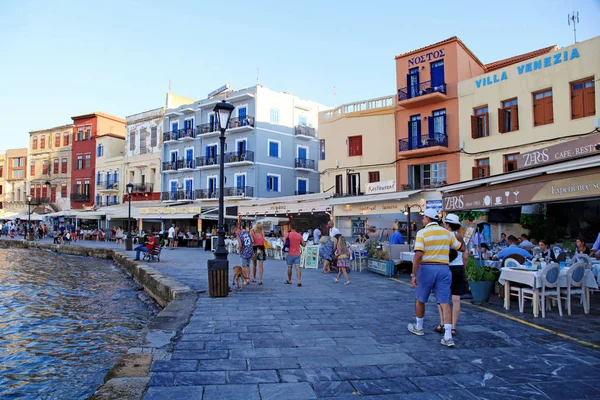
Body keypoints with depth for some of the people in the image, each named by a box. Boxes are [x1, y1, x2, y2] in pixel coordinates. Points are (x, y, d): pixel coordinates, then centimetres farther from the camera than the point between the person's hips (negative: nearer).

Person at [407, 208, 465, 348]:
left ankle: (418, 327, 31)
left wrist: (413, 274, -15)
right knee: (445, 302, 2)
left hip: (426, 268, -3)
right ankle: (448, 336, -6)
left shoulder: (422, 233, -7)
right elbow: (462, 248, 15)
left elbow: (418, 255, -16)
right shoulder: (447, 233, 6)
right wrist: (460, 238, 36)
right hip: (444, 269, 3)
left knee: (420, 300, 16)